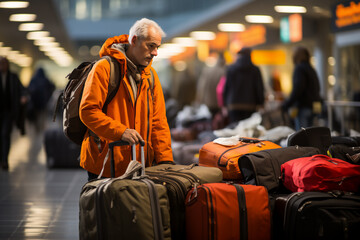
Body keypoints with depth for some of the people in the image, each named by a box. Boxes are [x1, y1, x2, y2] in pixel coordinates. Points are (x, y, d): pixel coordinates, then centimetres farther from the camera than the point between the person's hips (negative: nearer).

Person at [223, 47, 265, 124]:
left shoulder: (231, 69, 4)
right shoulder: (255, 70, 1)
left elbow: (226, 88, 6)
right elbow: (260, 88, 2)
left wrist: (225, 105, 13)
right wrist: (259, 105, 8)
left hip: (233, 106, 1)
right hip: (250, 106, -1)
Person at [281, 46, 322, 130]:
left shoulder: (299, 68, -9)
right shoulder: (311, 69, 17)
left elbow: (298, 88, -18)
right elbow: (317, 88, 21)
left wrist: (287, 103, -13)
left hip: (303, 106, -9)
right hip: (313, 106, 9)